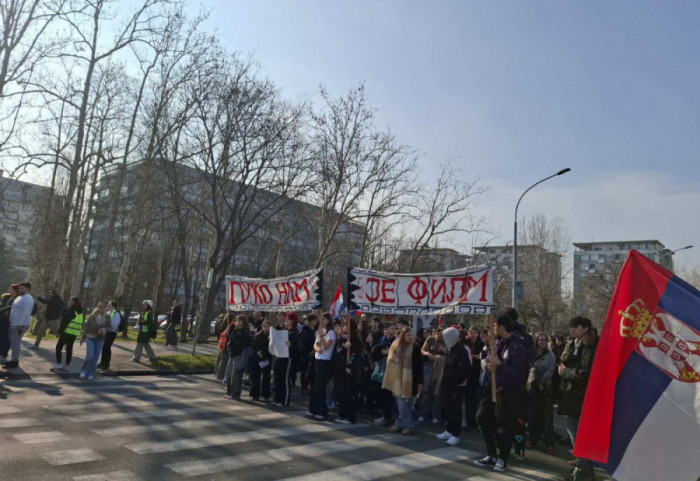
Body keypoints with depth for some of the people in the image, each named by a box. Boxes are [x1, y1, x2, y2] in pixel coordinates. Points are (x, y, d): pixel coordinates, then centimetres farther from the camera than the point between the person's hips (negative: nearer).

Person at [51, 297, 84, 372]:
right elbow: (82, 322, 16)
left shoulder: (71, 310, -11)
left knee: (59, 347, 2)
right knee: (69, 348, 13)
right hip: (75, 333, 8)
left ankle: (58, 364, -4)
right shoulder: (80, 312, 14)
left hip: (67, 332, -8)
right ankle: (67, 366, 15)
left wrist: (60, 331, -13)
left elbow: (65, 321, -15)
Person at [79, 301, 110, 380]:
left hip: (100, 339, 2)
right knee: (90, 356, -10)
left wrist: (104, 329, -19)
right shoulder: (92, 316, -5)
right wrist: (82, 338, 2)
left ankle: (91, 374, 17)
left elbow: (109, 326, 3)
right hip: (90, 338, -2)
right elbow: (86, 326, 1)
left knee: (95, 357, 5)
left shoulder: (107, 317, -3)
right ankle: (83, 371, 13)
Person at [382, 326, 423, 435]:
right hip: (397, 379, 4)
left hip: (408, 380, -4)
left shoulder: (415, 348, -7)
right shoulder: (395, 345, 3)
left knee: (403, 404, -4)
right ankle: (401, 424, 20)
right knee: (400, 404, 8)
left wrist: (419, 381, -8)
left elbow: (419, 365, -6)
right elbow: (390, 361, 12)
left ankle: (408, 426, 9)